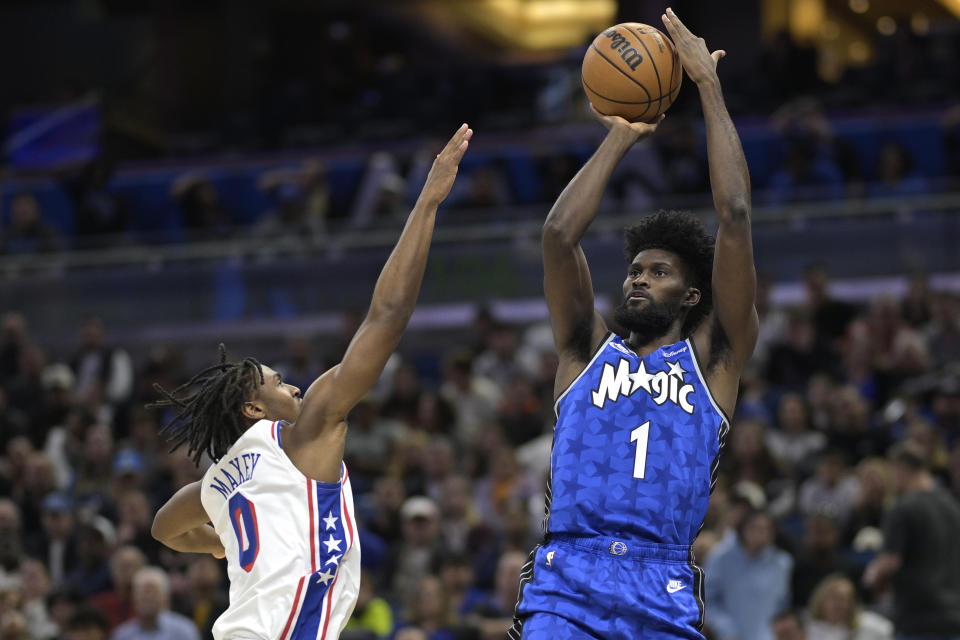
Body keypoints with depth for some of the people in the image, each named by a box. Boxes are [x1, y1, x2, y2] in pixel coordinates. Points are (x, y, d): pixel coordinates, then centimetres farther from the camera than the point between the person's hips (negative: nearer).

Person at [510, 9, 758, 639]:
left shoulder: (713, 356, 14)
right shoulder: (588, 349, 19)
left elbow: (735, 218, 7)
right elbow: (559, 232, 7)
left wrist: (709, 85, 9)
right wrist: (620, 138, 14)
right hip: (565, 583, 0)